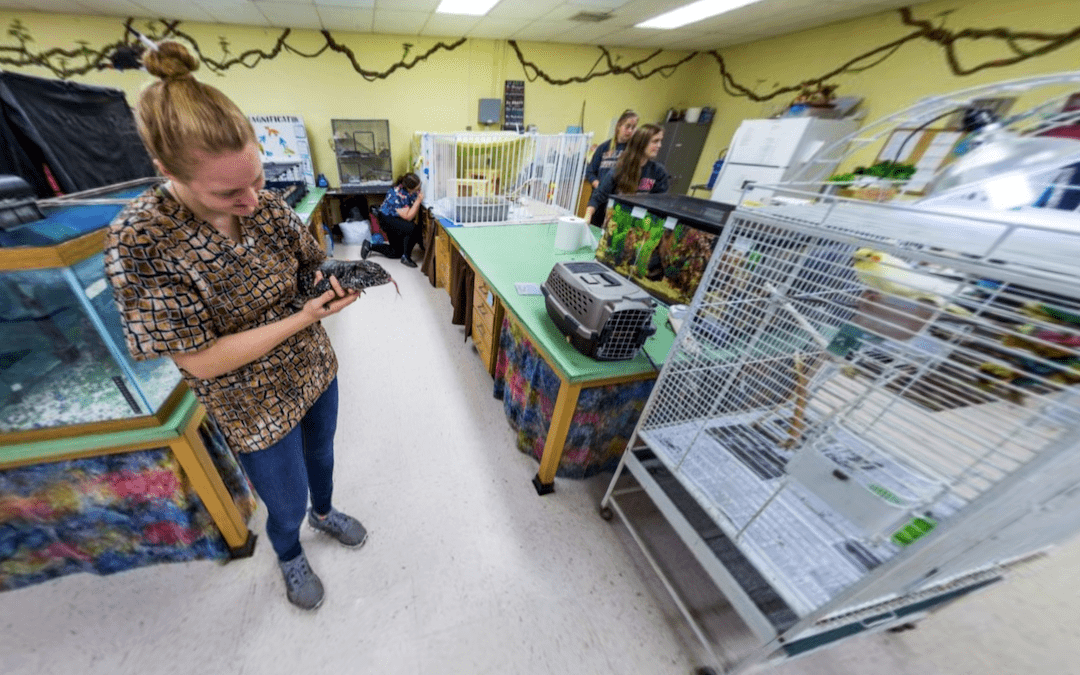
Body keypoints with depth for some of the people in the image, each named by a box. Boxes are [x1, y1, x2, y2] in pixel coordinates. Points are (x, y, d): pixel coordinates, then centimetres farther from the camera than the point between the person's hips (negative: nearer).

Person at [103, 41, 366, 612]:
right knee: (286, 506, 19)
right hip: (255, 407, -4)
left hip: (316, 370, 5)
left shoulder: (265, 205, -10)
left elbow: (311, 262, 2)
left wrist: (344, 277, -21)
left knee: (321, 455, 30)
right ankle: (290, 558, 55)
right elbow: (201, 360, -24)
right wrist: (306, 316, -30)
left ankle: (324, 511, 63)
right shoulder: (139, 241, -24)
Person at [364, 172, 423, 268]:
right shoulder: (399, 195, -32)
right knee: (412, 229, -34)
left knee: (395, 252, 11)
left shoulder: (414, 190, -12)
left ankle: (369, 246, 27)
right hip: (387, 218, -8)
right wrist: (418, 200, -37)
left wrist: (415, 220, -12)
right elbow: (408, 217, -33)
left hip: (397, 219, 8)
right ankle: (406, 258, -19)